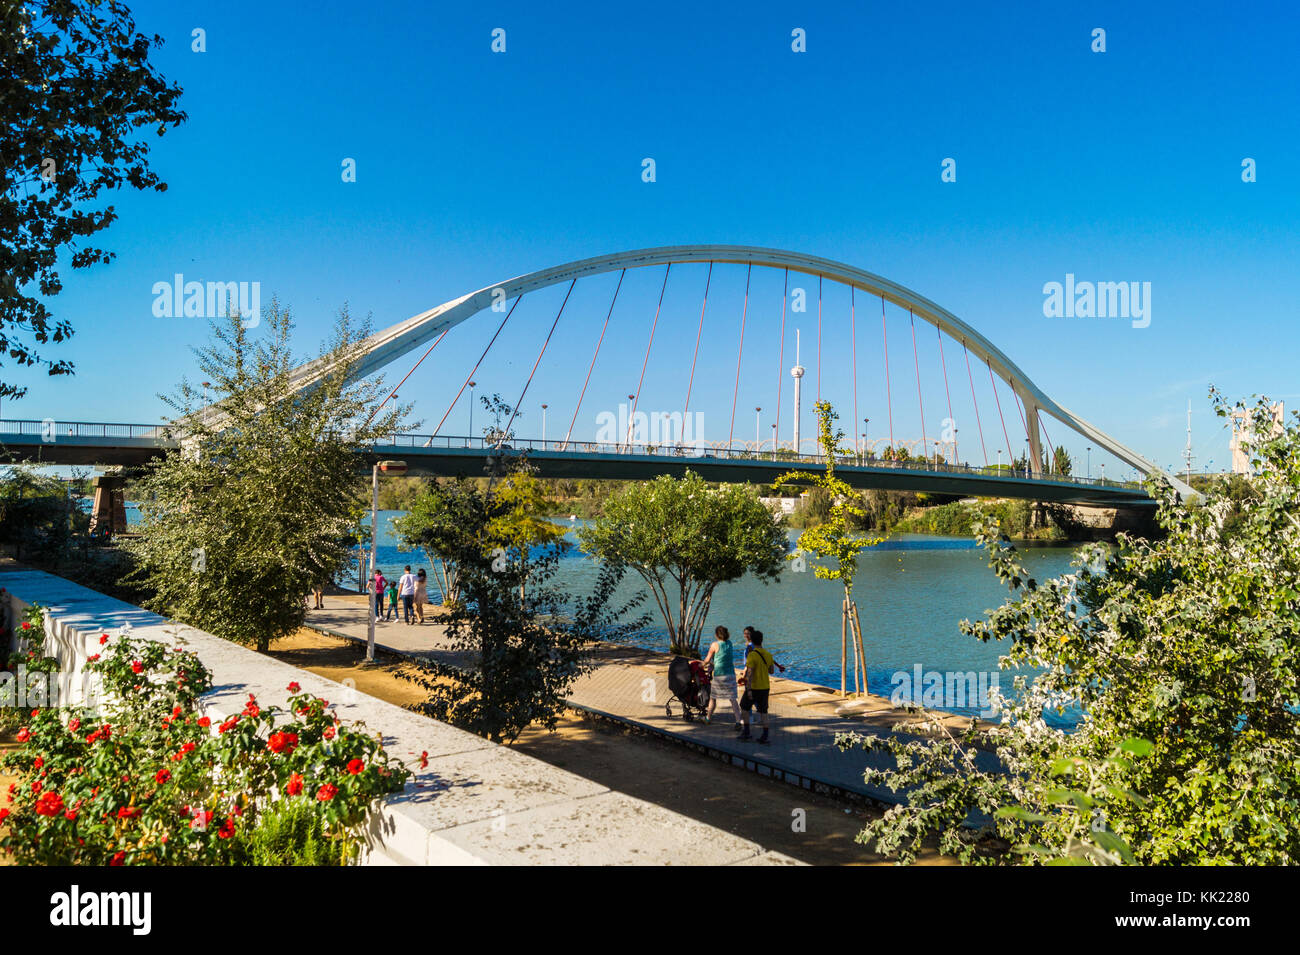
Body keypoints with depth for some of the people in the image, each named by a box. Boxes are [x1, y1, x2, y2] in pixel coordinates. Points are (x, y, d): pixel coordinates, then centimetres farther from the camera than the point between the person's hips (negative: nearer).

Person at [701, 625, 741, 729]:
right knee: (732, 699, 0)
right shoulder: (729, 643, 7)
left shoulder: (715, 645, -7)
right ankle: (738, 721, -12)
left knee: (713, 697, 15)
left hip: (719, 675, -3)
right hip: (730, 674, 3)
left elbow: (707, 660, 3)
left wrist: (703, 664, 25)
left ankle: (708, 718, 31)